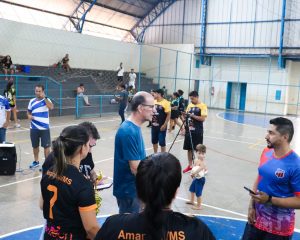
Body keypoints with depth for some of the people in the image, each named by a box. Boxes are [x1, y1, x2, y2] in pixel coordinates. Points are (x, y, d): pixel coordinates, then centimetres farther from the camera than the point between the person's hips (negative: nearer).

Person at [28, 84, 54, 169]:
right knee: (35, 146, 16)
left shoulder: (46, 100, -5)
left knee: (46, 146, 0)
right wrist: (29, 116, -4)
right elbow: (28, 112, 18)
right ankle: (36, 161, 34)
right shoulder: (32, 101, 7)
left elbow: (51, 107, -26)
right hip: (34, 128, 4)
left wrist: (44, 97, -27)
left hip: (44, 128, -4)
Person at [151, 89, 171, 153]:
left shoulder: (166, 103, -15)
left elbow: (169, 115, -15)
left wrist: (164, 125, -18)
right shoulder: (154, 102, 6)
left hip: (161, 126, -7)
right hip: (154, 125, 7)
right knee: (154, 141, 16)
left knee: (162, 142, 1)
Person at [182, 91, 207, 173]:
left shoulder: (202, 106, -8)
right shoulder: (189, 105, 10)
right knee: (189, 148, 11)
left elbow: (203, 118, -17)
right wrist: (184, 116, -6)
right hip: (189, 130, 6)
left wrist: (193, 116, -23)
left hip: (197, 132, -6)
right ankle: (190, 165, 23)